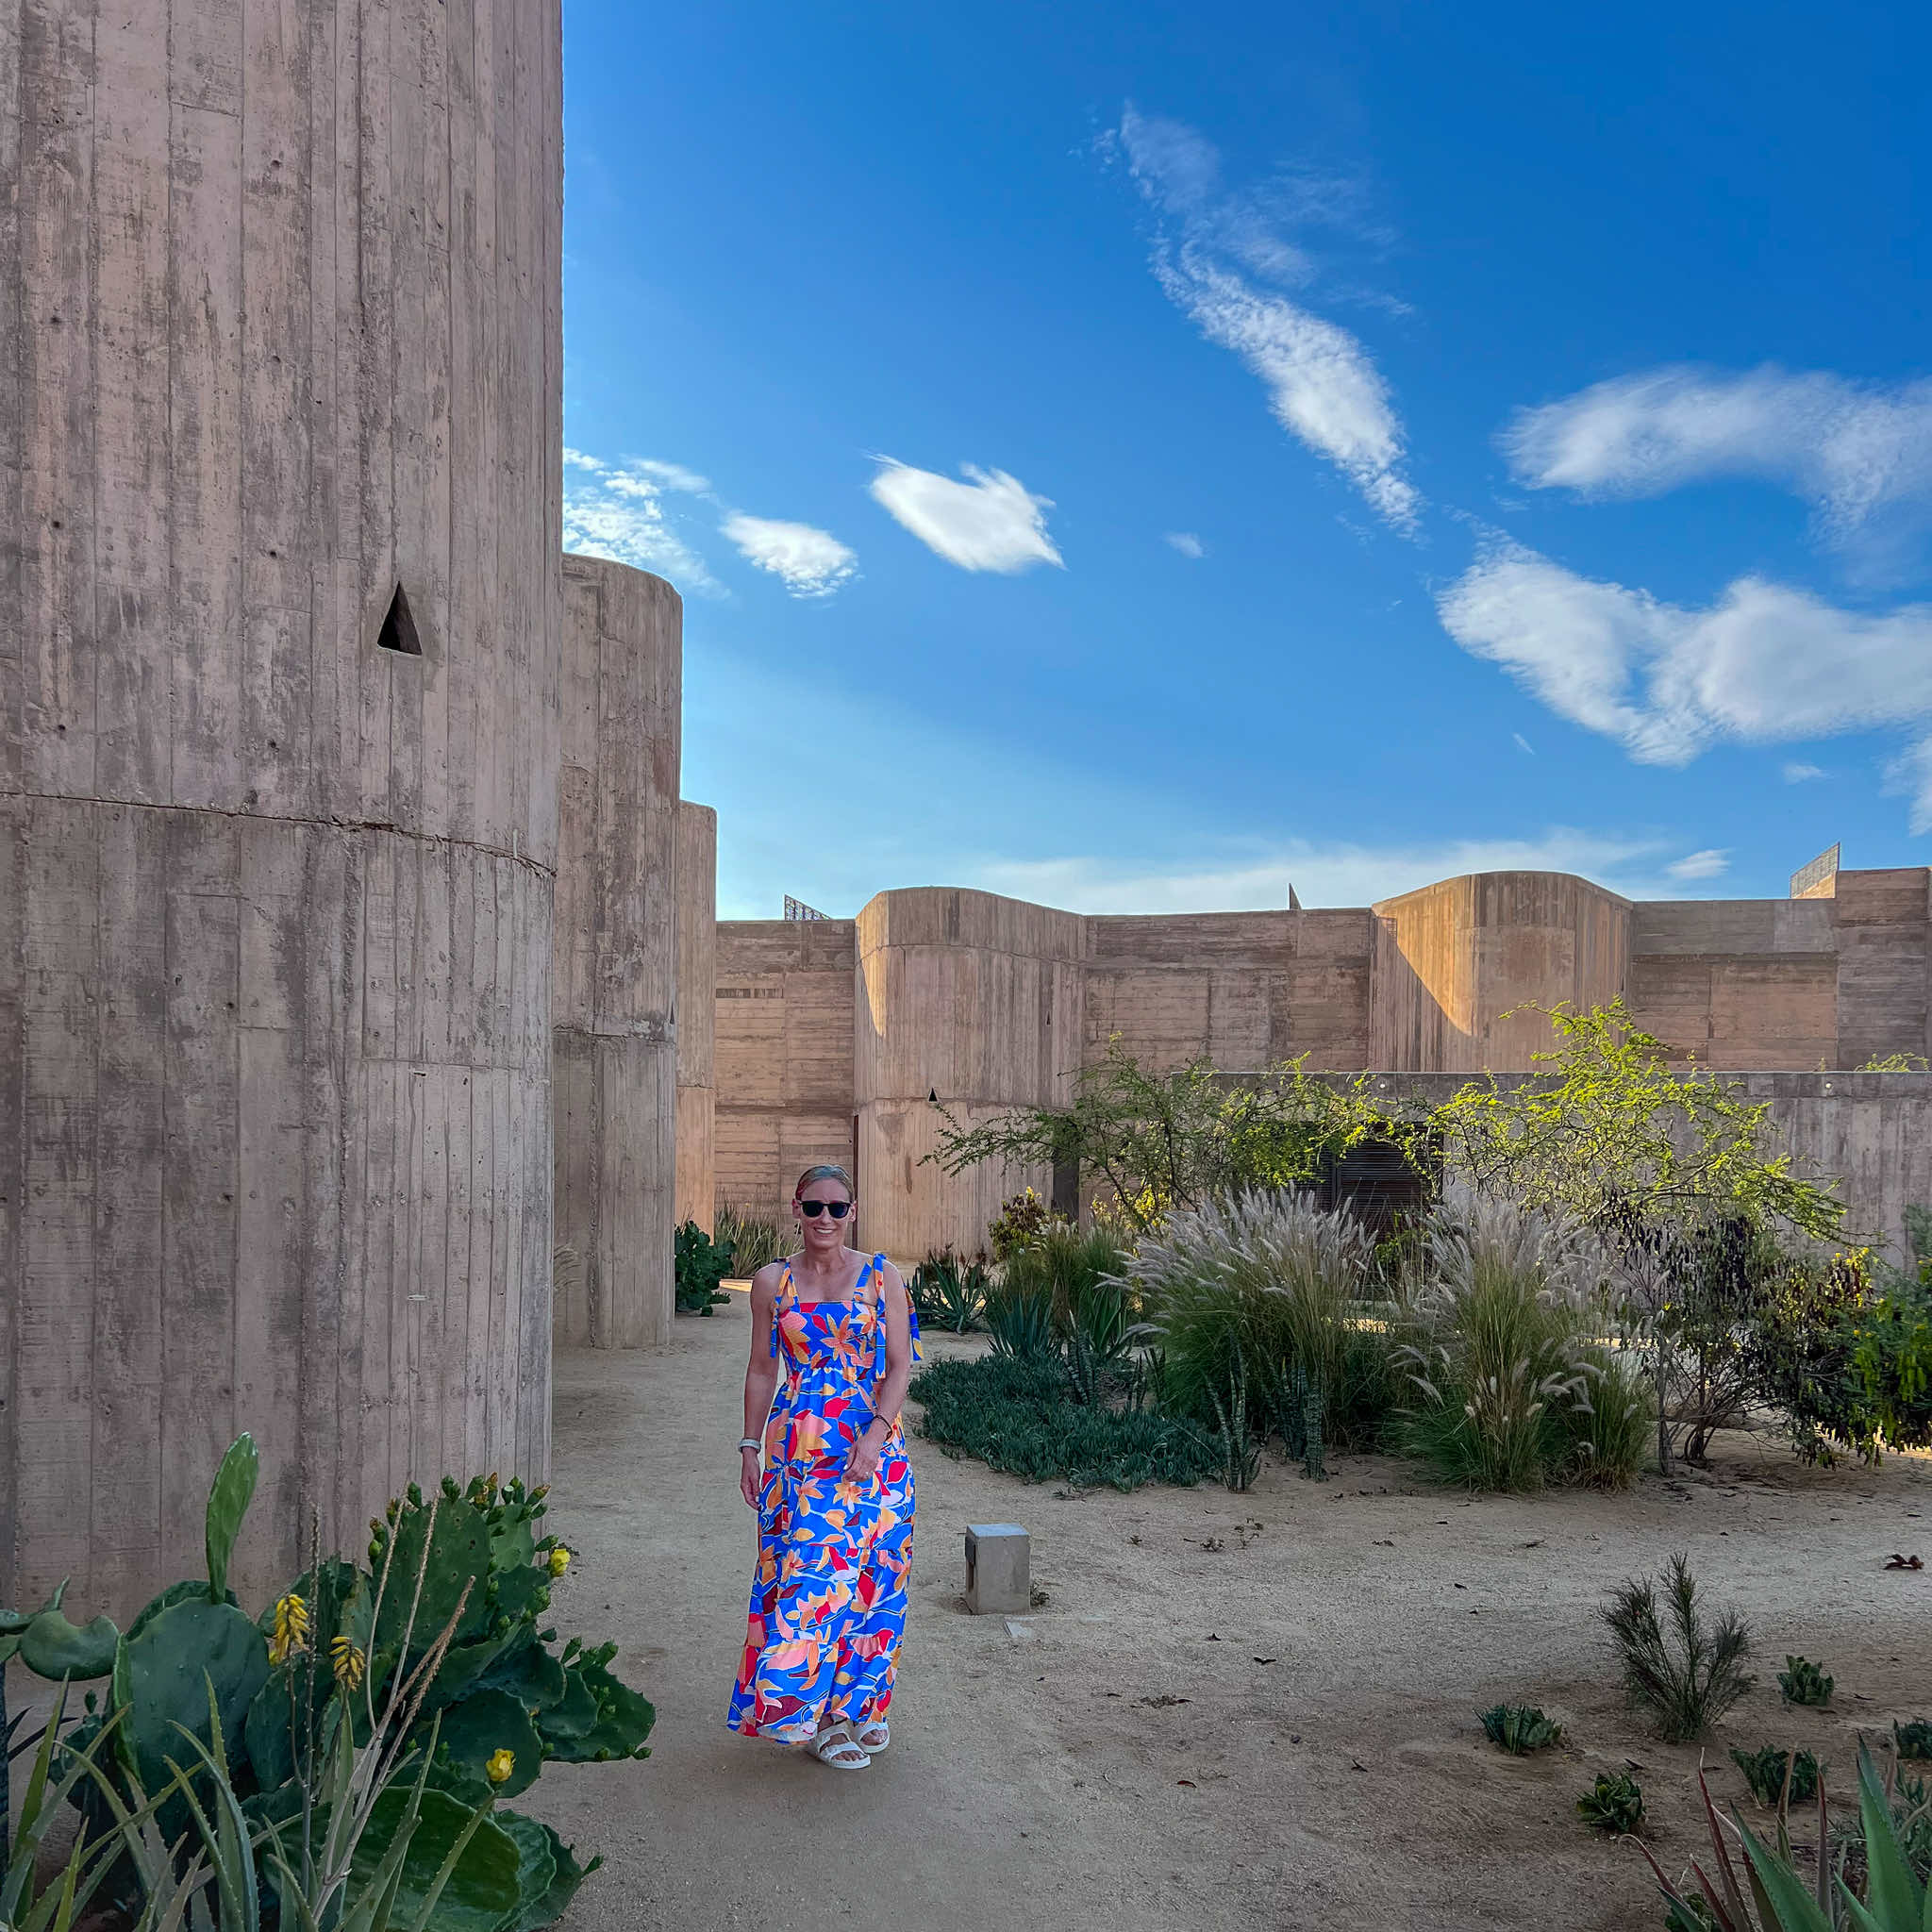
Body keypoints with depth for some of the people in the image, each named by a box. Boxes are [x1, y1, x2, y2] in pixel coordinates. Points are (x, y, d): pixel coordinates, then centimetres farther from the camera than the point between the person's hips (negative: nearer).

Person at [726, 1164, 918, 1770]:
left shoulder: (881, 1277, 1)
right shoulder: (772, 1282, 5)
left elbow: (899, 1365, -3)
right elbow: (762, 1368, 10)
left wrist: (874, 1434, -15)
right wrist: (750, 1447, 7)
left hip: (871, 1444, 0)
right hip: (798, 1447, 0)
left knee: (867, 1574, 3)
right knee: (809, 1575, -2)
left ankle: (861, 1702, 24)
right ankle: (819, 1717, 12)